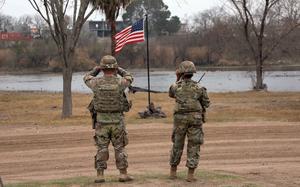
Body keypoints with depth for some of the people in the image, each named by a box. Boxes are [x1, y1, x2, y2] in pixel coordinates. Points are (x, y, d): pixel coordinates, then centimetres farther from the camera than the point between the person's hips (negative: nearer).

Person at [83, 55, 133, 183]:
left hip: (101, 121, 1)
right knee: (120, 148, 9)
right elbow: (129, 78, 13)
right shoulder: (120, 82, -12)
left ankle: (100, 175, 5)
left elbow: (87, 78, 15)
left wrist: (97, 69, 27)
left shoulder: (96, 82, -10)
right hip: (117, 121, -1)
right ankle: (123, 174, 9)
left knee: (102, 149, 8)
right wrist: (119, 69, 25)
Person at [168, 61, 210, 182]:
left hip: (180, 119, 1)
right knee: (194, 147, 5)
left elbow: (171, 94, 21)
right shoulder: (199, 88, -6)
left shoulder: (176, 87, -4)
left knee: (177, 145, 17)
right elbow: (206, 104, 6)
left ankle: (173, 172, 26)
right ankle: (190, 175, 0)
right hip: (195, 119, -1)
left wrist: (178, 80, 20)